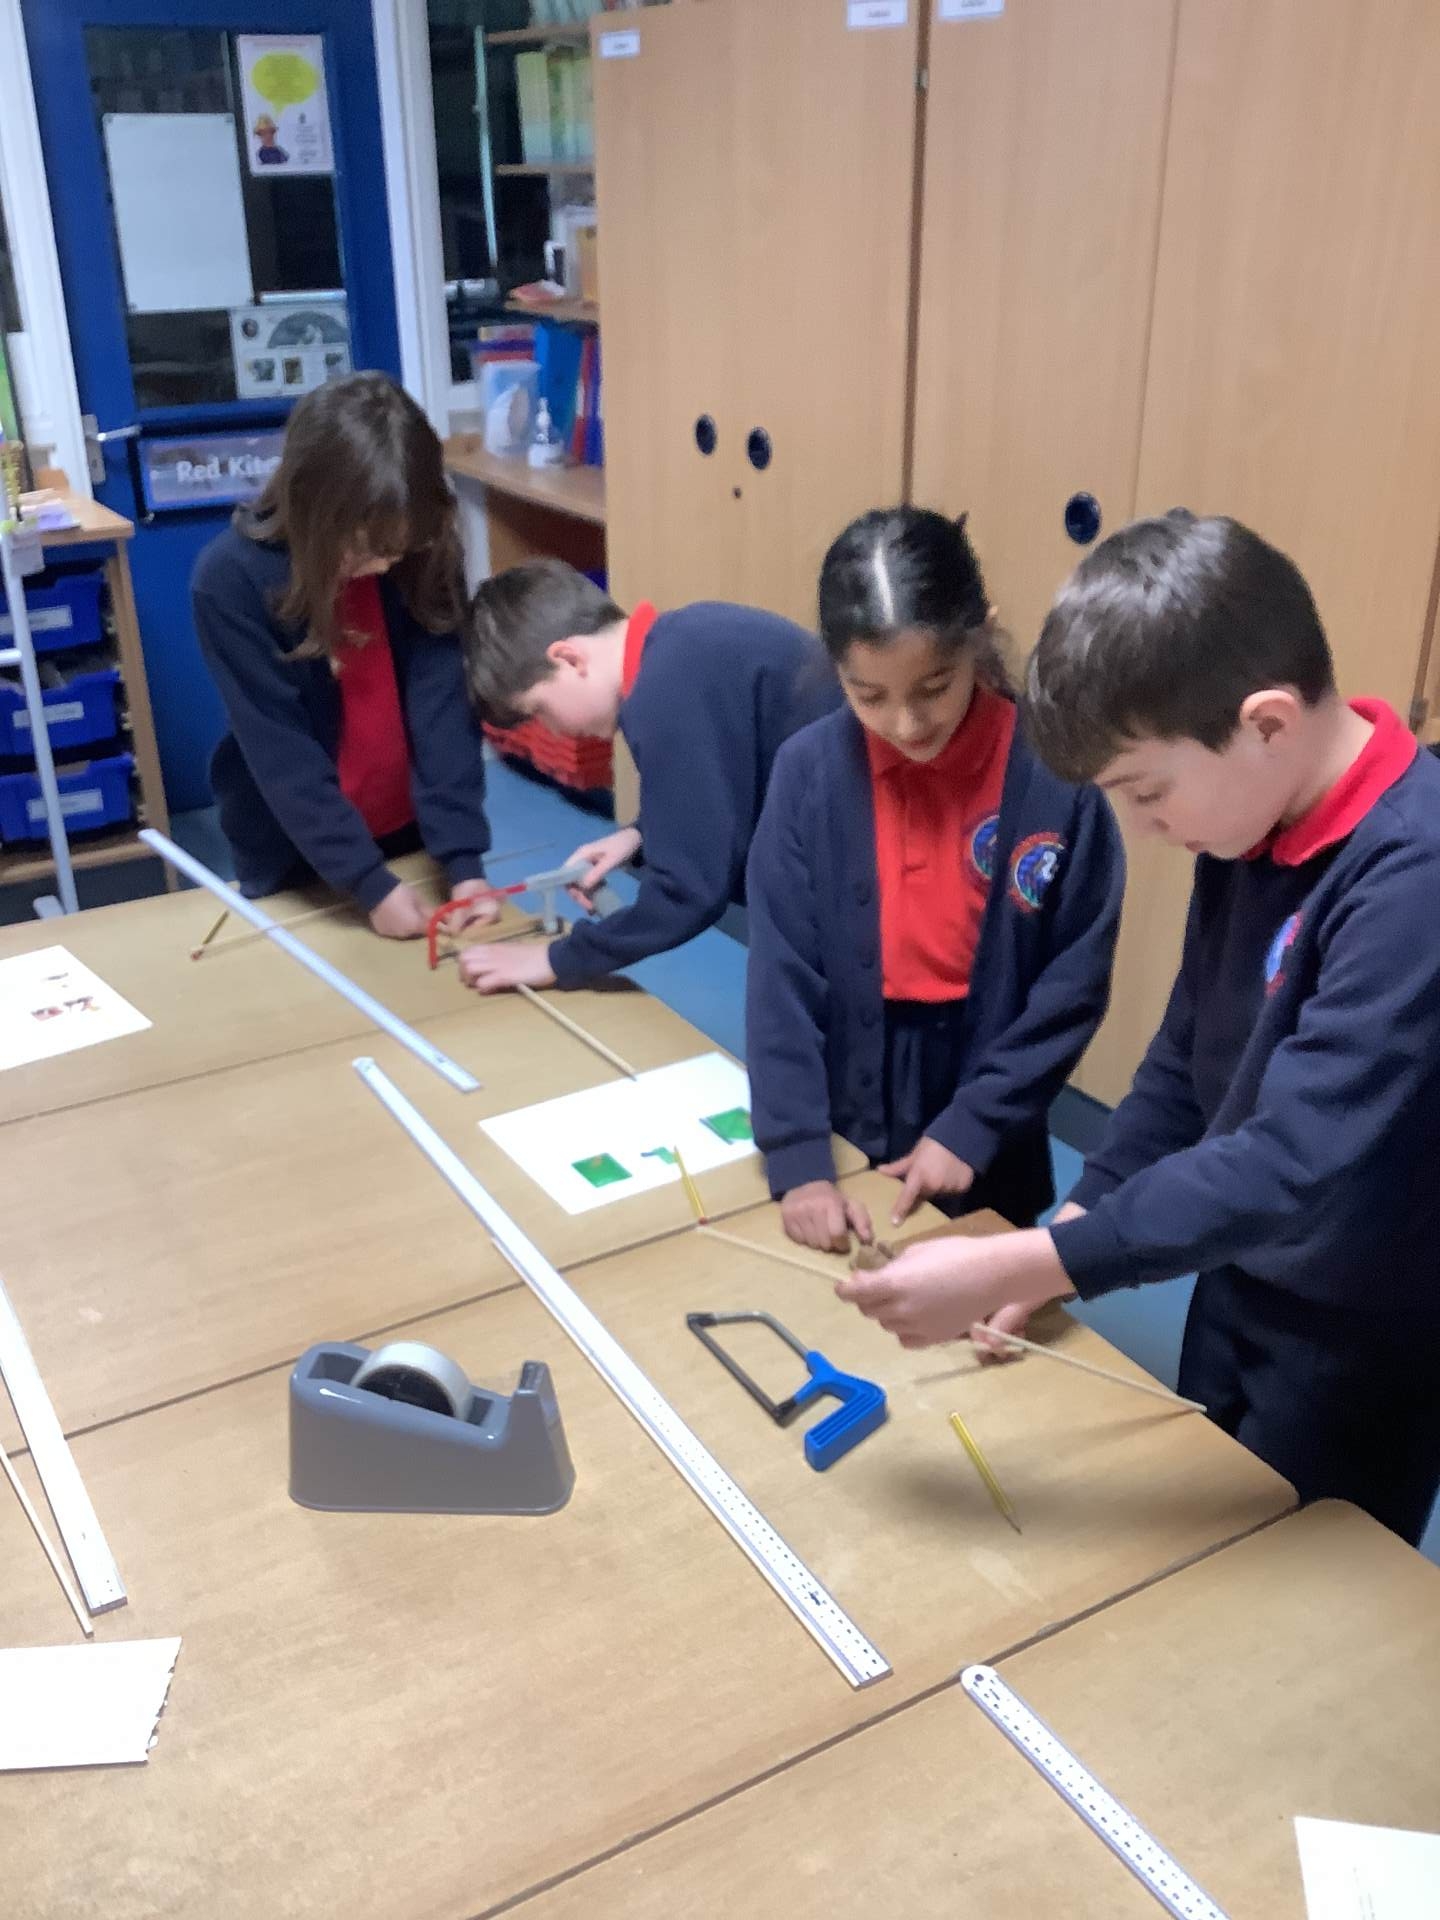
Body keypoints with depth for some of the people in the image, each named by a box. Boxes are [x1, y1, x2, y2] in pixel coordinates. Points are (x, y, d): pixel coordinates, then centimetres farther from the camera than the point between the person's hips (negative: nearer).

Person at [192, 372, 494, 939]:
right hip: (295, 858, -2)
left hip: (412, 833, 3)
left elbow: (442, 705, -17)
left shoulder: (421, 560, -12)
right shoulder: (231, 580, -21)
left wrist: (463, 858, -25)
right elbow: (280, 754, -22)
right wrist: (368, 882, -26)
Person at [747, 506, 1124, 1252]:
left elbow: (1075, 985, -9)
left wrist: (973, 1127, -12)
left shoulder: (1054, 774, -15)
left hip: (985, 1161, -1)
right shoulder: (809, 772, -12)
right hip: (840, 1141, 1)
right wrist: (797, 1158, -17)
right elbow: (780, 975, -11)